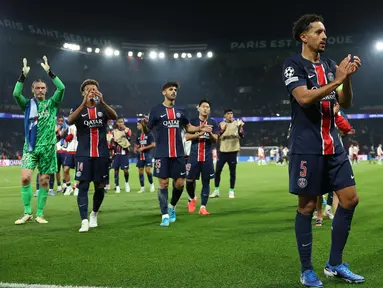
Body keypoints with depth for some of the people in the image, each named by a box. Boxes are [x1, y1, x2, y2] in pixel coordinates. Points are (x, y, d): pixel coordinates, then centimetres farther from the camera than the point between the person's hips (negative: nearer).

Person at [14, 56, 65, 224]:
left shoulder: (51, 103, 5)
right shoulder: (28, 104, 6)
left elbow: (61, 88, -11)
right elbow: (16, 94, -14)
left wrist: (49, 71, -16)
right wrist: (24, 75, -20)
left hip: (47, 147, 0)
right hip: (30, 147, 0)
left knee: (44, 181, 2)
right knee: (25, 178, -13)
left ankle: (40, 214, 11)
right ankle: (27, 213, -1)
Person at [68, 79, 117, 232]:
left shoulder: (102, 108, 5)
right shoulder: (78, 109, 2)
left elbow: (114, 116, -17)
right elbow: (70, 121, -20)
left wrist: (102, 102, -35)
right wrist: (84, 103, -34)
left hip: (101, 154, 2)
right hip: (83, 154, -2)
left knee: (100, 186, 9)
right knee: (83, 186, -7)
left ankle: (94, 214, 31)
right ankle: (84, 221, -7)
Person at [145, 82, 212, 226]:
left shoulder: (179, 111, 11)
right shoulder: (156, 110, -1)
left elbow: (188, 127, 20)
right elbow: (148, 130, -1)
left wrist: (200, 128, 4)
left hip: (178, 154, 4)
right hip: (162, 154, -4)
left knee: (180, 183, 3)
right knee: (163, 183, -3)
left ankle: (172, 206, 30)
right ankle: (165, 215, 5)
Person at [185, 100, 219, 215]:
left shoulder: (213, 123, 6)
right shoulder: (193, 122, 4)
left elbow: (215, 140, 0)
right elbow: (187, 137, -5)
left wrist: (209, 133, -21)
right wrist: (200, 133, -18)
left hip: (207, 157, 1)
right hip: (194, 156, -1)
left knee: (206, 181, 0)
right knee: (189, 180, -1)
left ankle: (203, 207, 4)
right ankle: (192, 199, 27)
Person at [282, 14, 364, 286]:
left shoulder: (330, 65, 13)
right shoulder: (293, 65, -5)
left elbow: (345, 103, 11)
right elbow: (304, 98, -20)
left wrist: (347, 77, -5)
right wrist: (336, 80, -19)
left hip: (334, 145, 7)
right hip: (307, 148, -7)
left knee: (350, 199, 5)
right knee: (307, 207, 0)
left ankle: (335, 264, 18)